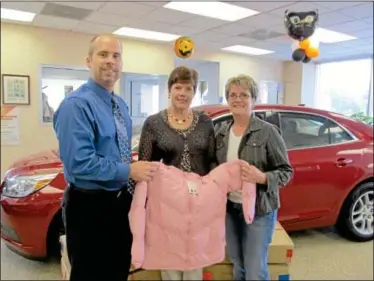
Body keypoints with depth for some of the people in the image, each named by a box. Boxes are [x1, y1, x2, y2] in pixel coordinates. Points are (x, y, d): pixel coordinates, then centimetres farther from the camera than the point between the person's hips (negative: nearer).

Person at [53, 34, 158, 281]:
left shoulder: (121, 105, 10)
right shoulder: (77, 104, -19)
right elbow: (79, 162, -27)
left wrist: (133, 179, 8)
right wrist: (129, 171, -22)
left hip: (121, 201, 8)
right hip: (89, 206, -8)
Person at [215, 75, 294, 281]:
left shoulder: (267, 131, -11)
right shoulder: (222, 133, 4)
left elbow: (286, 171, -10)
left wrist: (262, 177, -27)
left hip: (259, 210, -5)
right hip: (230, 208, 5)